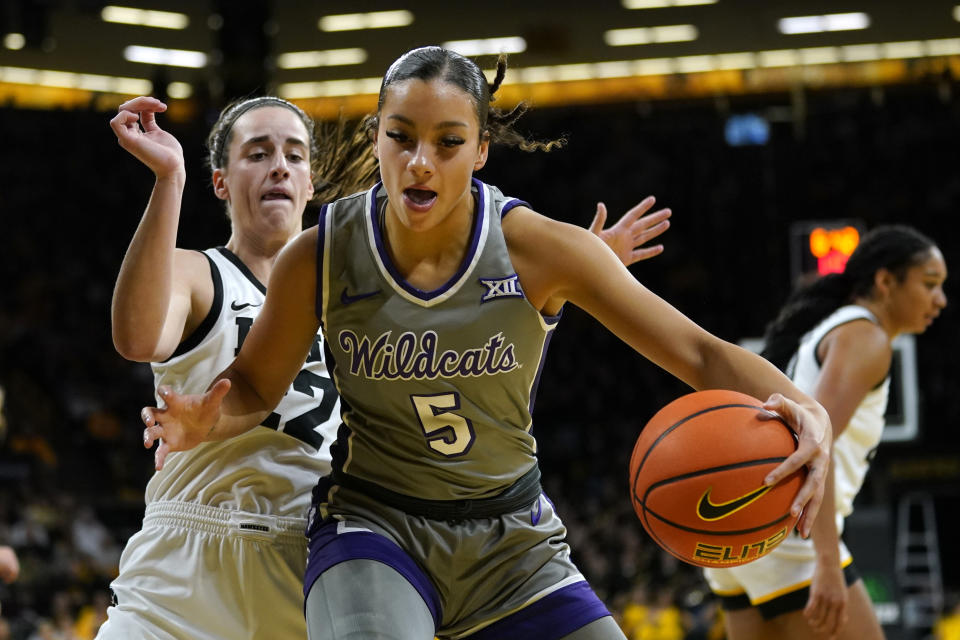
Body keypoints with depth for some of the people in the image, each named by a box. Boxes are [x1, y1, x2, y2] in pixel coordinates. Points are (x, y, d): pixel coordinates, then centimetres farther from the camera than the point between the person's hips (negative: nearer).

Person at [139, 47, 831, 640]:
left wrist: (803, 409, -33)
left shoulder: (539, 248, -14)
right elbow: (255, 386, 5)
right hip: (372, 524, -2)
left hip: (512, 541, 2)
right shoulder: (319, 258, -11)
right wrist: (203, 421, -19)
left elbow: (701, 353, -14)